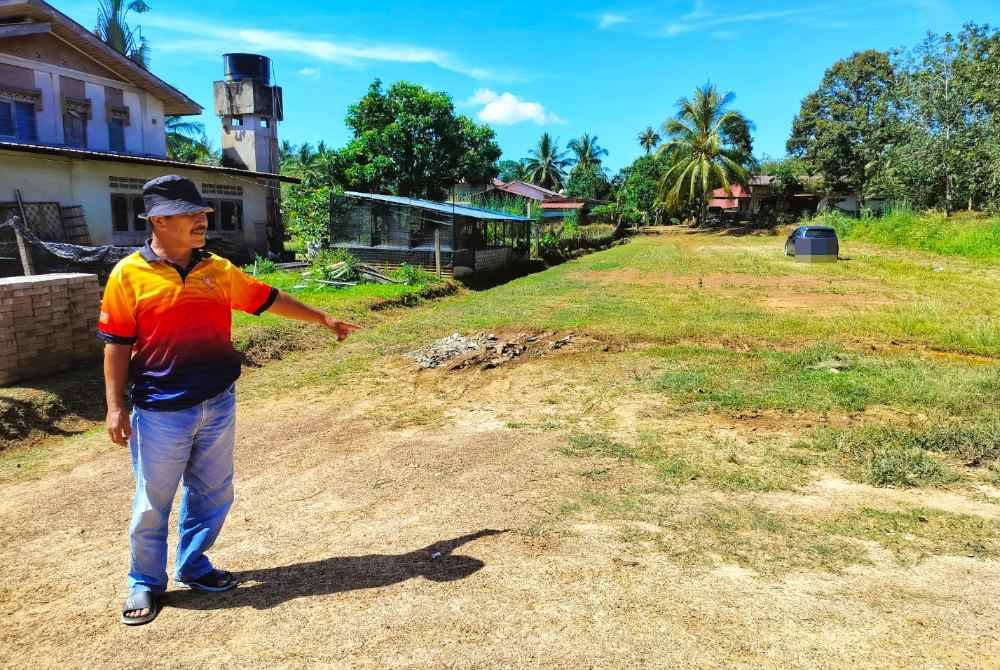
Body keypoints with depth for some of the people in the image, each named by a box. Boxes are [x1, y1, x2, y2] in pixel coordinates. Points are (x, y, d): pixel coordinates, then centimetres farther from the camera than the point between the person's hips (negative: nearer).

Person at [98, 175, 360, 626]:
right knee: (152, 503, 8)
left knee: (211, 495, 15)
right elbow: (117, 344, -5)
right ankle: (145, 583, 28)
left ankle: (193, 567, 34)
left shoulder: (219, 269, 5)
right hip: (161, 411, -4)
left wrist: (322, 319, 16)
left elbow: (268, 299, 13)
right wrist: (115, 406, -8)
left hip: (218, 404, 4)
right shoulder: (129, 274, -7)